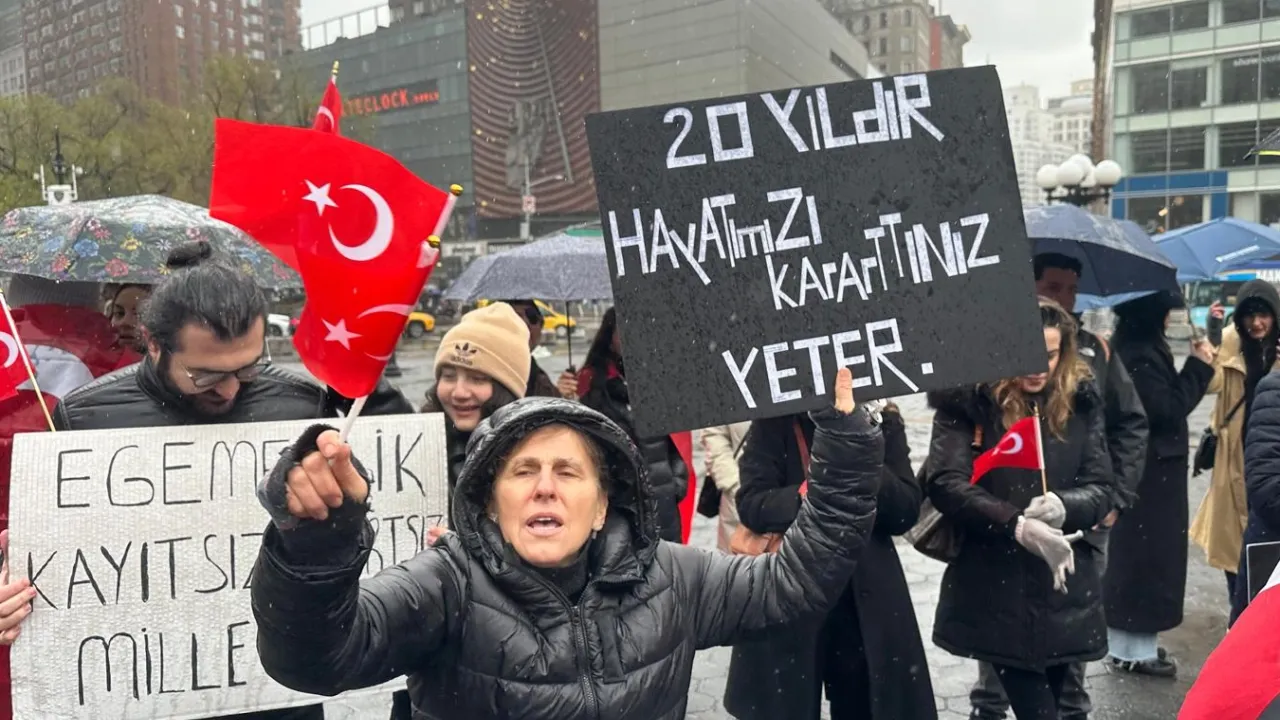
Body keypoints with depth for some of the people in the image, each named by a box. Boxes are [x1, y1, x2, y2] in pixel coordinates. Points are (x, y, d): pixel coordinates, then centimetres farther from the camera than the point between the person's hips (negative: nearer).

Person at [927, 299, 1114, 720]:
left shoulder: (1080, 399, 4)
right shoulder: (966, 401, -7)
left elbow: (1102, 489, 3)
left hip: (1065, 590, 4)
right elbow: (945, 484, -16)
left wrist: (1065, 506, -19)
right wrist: (1018, 525, -26)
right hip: (996, 593, -4)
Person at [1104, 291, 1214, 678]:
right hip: (1149, 470, -10)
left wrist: (1195, 367, 9)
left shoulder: (1138, 348, 11)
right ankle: (1133, 648, 10)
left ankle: (1133, 640, 28)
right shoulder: (1139, 356, -21)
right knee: (1144, 553, -1)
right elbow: (1166, 409, -21)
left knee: (1138, 551, 17)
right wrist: (1198, 367, -15)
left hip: (1147, 467, 10)